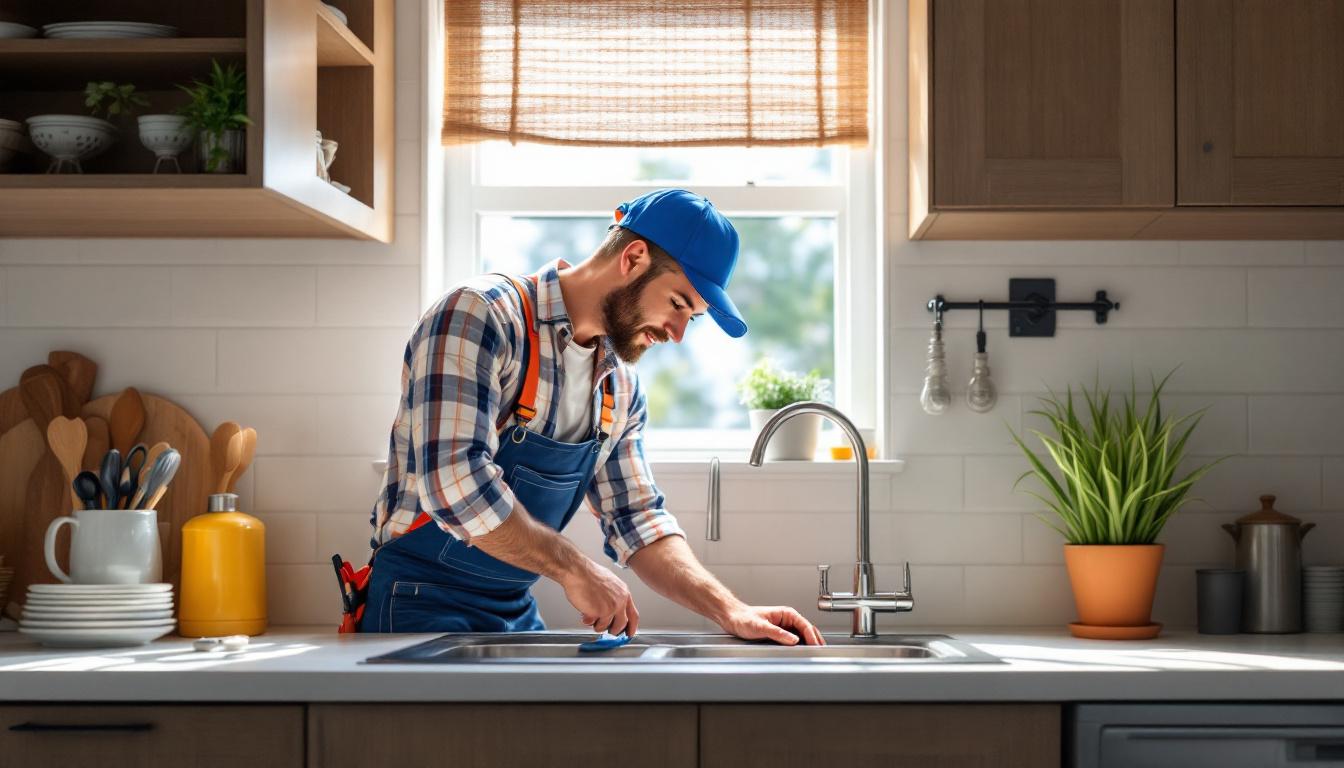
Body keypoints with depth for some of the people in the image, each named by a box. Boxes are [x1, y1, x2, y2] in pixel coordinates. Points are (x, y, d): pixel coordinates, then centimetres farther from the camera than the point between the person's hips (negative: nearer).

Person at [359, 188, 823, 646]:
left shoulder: (620, 388, 8)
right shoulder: (481, 316, -16)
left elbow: (636, 521, 12)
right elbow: (454, 481, -27)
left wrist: (732, 612, -2)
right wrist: (574, 570, -21)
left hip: (518, 613, 7)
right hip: (424, 607, -7)